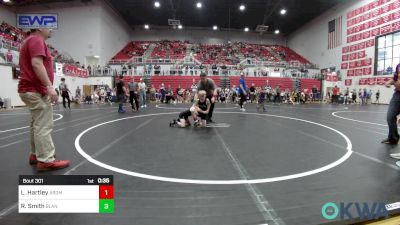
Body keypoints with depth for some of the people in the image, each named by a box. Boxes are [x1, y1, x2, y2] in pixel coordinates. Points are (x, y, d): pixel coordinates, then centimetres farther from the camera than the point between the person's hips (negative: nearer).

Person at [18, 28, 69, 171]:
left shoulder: (31, 41, 22)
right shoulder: (36, 40, -10)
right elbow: (37, 64, -24)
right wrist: (49, 86, -28)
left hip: (31, 89, 11)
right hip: (36, 90, -11)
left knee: (37, 125, 16)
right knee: (43, 126, -10)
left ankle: (36, 154, 23)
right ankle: (46, 160, -7)